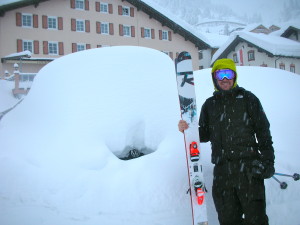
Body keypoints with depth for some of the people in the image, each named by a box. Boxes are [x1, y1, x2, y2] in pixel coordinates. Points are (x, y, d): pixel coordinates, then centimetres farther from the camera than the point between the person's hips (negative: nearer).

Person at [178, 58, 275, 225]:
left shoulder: (248, 99, 7)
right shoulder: (210, 104, 16)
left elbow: (263, 131, 4)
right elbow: (205, 135, 18)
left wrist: (268, 160, -4)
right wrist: (188, 129, -1)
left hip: (249, 169, -3)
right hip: (222, 171, 3)